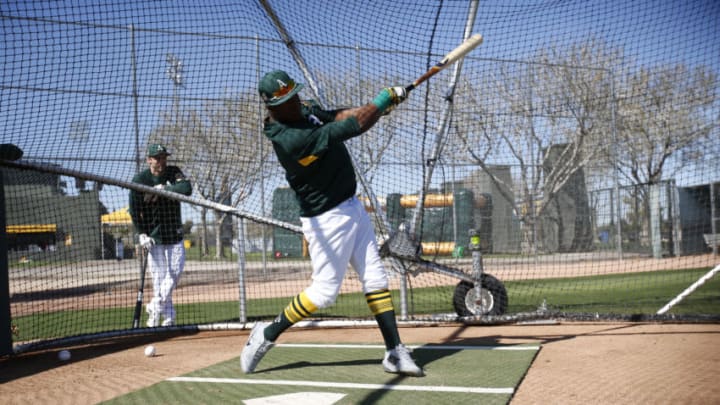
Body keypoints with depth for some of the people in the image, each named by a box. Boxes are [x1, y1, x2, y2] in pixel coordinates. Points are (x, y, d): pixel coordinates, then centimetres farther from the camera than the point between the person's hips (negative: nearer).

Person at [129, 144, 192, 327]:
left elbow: (187, 189, -19)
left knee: (175, 272, 1)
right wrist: (141, 234, -17)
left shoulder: (174, 172, -1)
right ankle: (168, 317, 0)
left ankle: (155, 306, 17)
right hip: (153, 236, -4)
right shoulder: (140, 179, -9)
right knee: (159, 276, -5)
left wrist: (163, 189, -26)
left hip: (174, 233, 4)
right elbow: (134, 210, -10)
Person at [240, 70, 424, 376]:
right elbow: (353, 127, -27)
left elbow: (336, 116, 5)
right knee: (324, 291, -1)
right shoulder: (290, 139, -28)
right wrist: (384, 99, -15)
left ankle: (395, 352, 10)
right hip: (327, 218, -9)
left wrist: (376, 107, -15)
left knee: (376, 279, 6)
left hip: (351, 207, 9)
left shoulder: (303, 108, 1)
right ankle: (268, 334, 17)